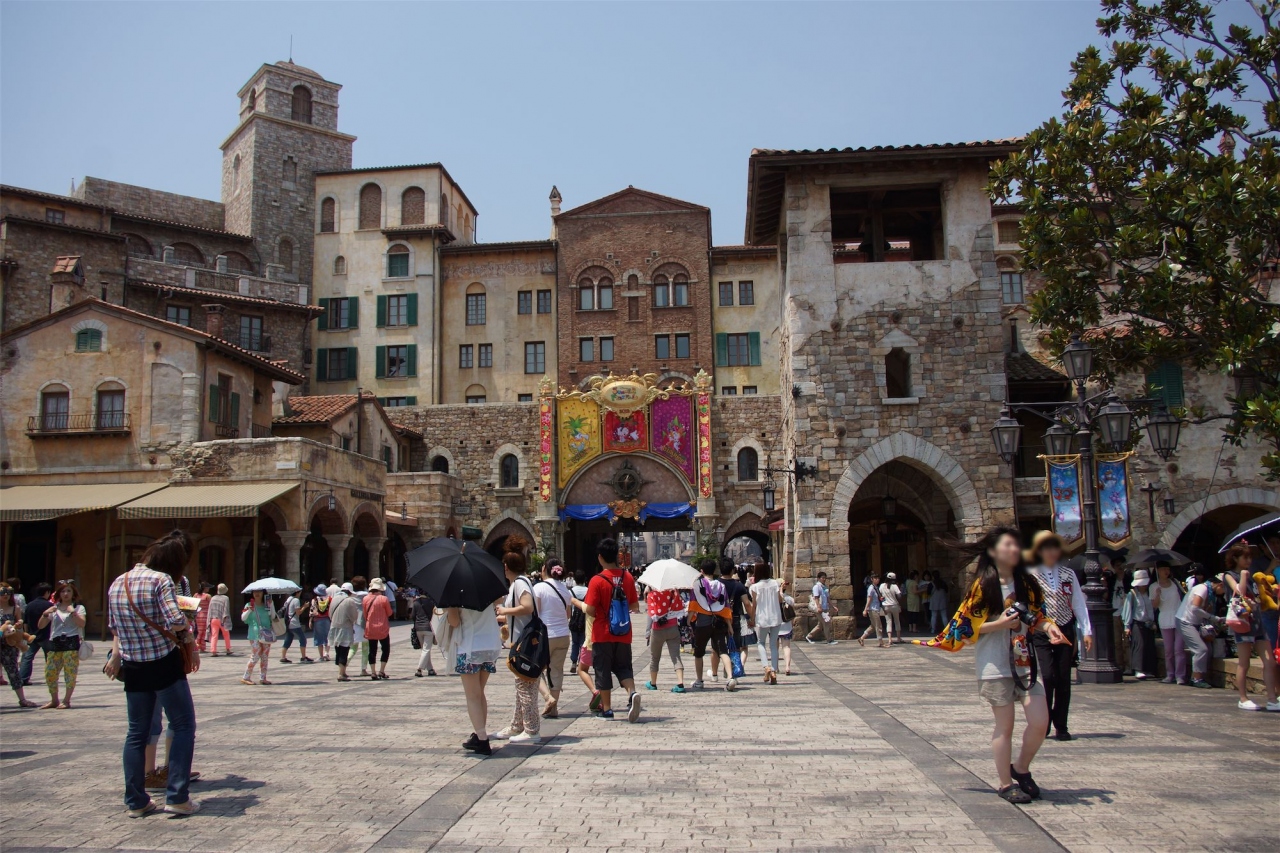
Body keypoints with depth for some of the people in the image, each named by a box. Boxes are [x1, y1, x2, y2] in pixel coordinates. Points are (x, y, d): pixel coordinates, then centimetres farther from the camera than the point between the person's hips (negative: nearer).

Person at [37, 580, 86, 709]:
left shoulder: (78, 607, 8)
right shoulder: (54, 608, 17)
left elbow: (82, 623, -7)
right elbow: (41, 626, 11)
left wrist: (72, 612, -13)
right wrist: (45, 614, -4)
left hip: (71, 642, -4)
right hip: (55, 643, 4)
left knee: (70, 673, -6)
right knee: (50, 673, 1)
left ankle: (66, 700, 3)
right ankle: (54, 700, 15)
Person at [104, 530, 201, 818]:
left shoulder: (117, 584, 7)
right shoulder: (161, 580, -14)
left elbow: (115, 627, 14)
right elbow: (175, 622, -22)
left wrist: (117, 655, 24)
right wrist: (190, 639, -2)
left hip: (133, 668, 6)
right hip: (165, 664, -6)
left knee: (137, 733, 14)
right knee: (183, 726, 4)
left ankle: (136, 801, 17)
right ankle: (177, 796, 0)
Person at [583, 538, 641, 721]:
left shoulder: (597, 581, -14)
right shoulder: (628, 577, -1)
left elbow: (590, 611, -16)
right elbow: (635, 606, 5)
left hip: (603, 635, -3)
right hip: (623, 634, 3)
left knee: (603, 670, 8)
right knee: (623, 667, 14)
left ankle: (606, 709, 12)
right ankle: (632, 693, -12)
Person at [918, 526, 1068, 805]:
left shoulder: (1028, 583, 7)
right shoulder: (983, 585, -7)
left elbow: (1037, 617, 15)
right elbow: (967, 627, -6)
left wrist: (1048, 626, -6)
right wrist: (999, 624, -20)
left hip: (1025, 662, 5)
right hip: (995, 664, -5)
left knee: (1040, 722, -2)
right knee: (1005, 726, 2)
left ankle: (1021, 768, 23)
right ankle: (1005, 784, 18)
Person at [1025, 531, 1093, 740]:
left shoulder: (1068, 574, 7)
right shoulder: (1031, 575, -3)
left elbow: (1078, 603, 7)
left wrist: (1086, 631, 2)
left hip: (1065, 631, 3)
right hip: (1041, 632, -3)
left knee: (1064, 679, 4)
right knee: (1048, 676, -12)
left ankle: (1061, 726, 14)